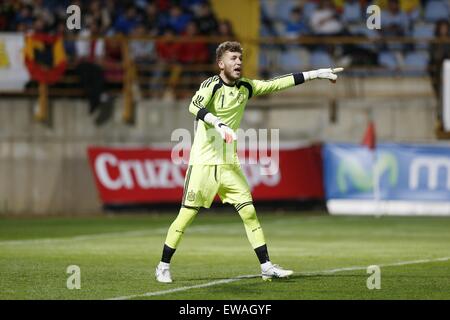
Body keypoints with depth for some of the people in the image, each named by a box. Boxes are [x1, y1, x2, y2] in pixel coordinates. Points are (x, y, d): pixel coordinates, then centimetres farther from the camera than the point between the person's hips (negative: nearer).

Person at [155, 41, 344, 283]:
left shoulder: (245, 87, 8)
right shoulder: (212, 85, -12)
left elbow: (277, 84, 12)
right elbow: (195, 106, -30)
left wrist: (315, 74, 9)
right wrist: (218, 123, -47)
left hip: (229, 164, 5)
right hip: (203, 162, -5)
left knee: (249, 212, -1)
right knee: (186, 215, -4)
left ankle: (266, 267, 2)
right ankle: (163, 266, 8)